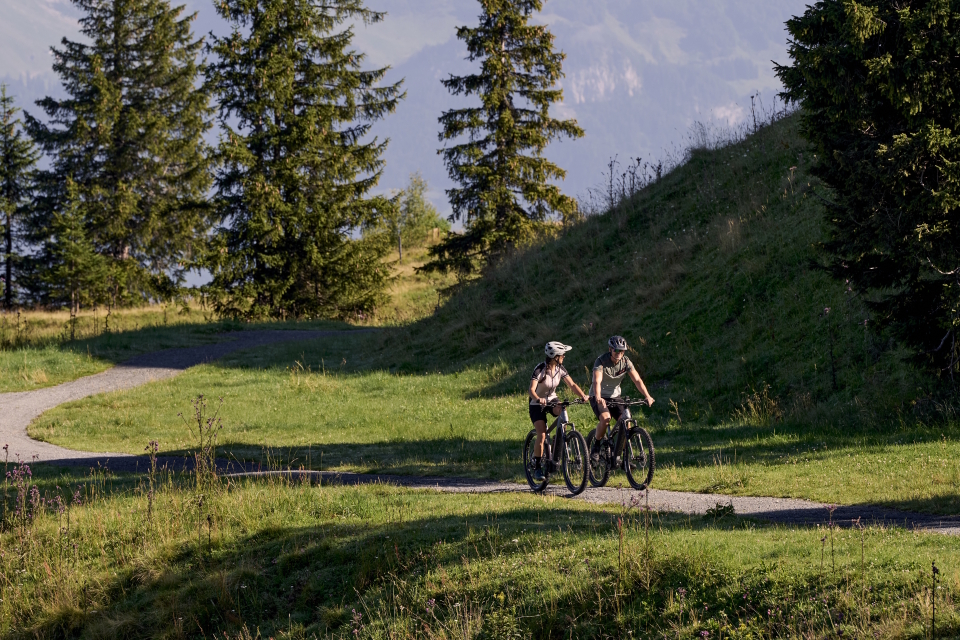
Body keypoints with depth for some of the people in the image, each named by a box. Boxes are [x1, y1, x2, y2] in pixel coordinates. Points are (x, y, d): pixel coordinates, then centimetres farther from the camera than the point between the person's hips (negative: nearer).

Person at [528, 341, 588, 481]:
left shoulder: (560, 369, -8)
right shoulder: (540, 369, -25)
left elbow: (572, 385, -7)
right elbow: (532, 389, -34)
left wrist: (582, 395, -26)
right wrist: (538, 399, -55)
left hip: (551, 400, 4)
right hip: (537, 404, -4)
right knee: (541, 436, -17)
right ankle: (537, 467, -4)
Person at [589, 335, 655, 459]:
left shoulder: (626, 362, -10)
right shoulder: (601, 361, -23)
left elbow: (637, 380, -18)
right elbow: (597, 381, -37)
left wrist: (647, 396, -34)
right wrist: (598, 398, -56)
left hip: (614, 396, 4)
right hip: (598, 398, -4)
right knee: (605, 418, -31)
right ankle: (596, 447, -9)